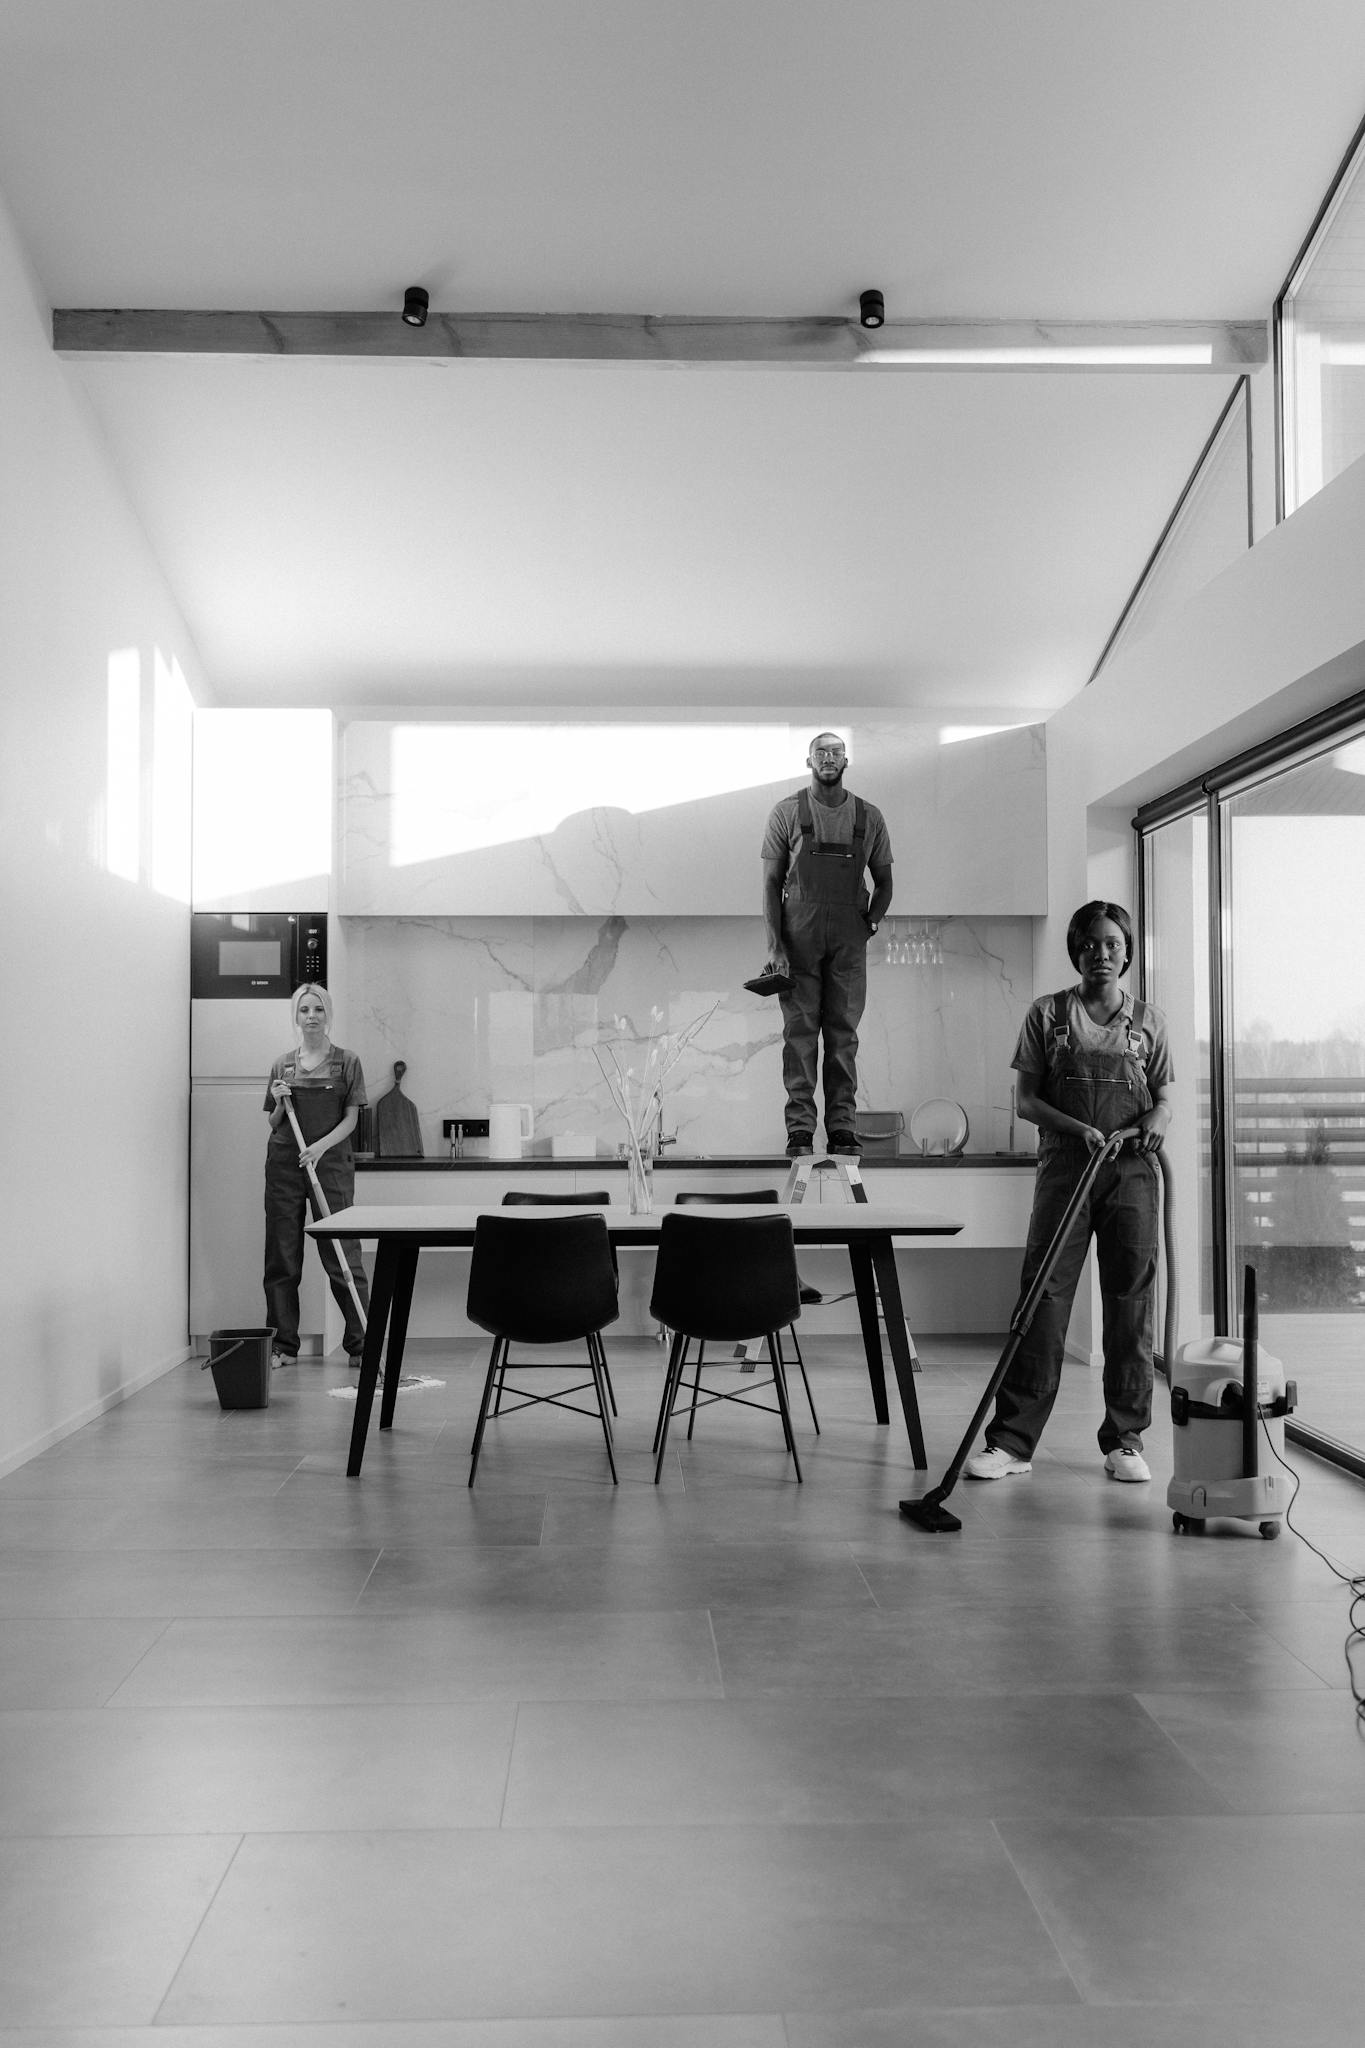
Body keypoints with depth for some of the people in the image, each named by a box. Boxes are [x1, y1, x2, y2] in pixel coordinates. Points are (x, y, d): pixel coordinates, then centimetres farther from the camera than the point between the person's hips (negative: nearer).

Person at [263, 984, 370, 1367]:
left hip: (331, 1162, -3)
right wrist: (280, 1102, -6)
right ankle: (284, 1346, 12)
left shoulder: (346, 1062, 4)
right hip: (284, 1164, 3)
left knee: (342, 1256, -4)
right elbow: (274, 1124, 15)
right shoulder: (282, 1065, 11)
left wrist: (320, 1146, -16)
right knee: (282, 1259, 4)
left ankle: (361, 1344, 2)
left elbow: (351, 1119, -1)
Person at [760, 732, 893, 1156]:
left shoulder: (869, 817, 9)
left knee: (844, 1030, 3)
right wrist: (774, 943, -8)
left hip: (849, 934, 2)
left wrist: (872, 921, 2)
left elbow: (884, 881, 18)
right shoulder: (787, 813, 3)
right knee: (800, 1029, -2)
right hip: (799, 928, -2)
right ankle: (800, 1128, 1)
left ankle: (842, 1125, 8)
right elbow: (771, 882, 1)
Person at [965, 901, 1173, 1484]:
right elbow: (1027, 1100, 2)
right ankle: (1011, 1441, -2)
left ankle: (1125, 1441, 14)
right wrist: (1078, 1128, -14)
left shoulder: (1148, 1020, 9)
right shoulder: (1047, 1014, 5)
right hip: (1065, 1167, -1)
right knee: (1043, 1298, -5)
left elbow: (1165, 1097, 11)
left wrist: (1157, 1118, -13)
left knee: (1131, 1304, 3)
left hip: (1132, 1172, 1)